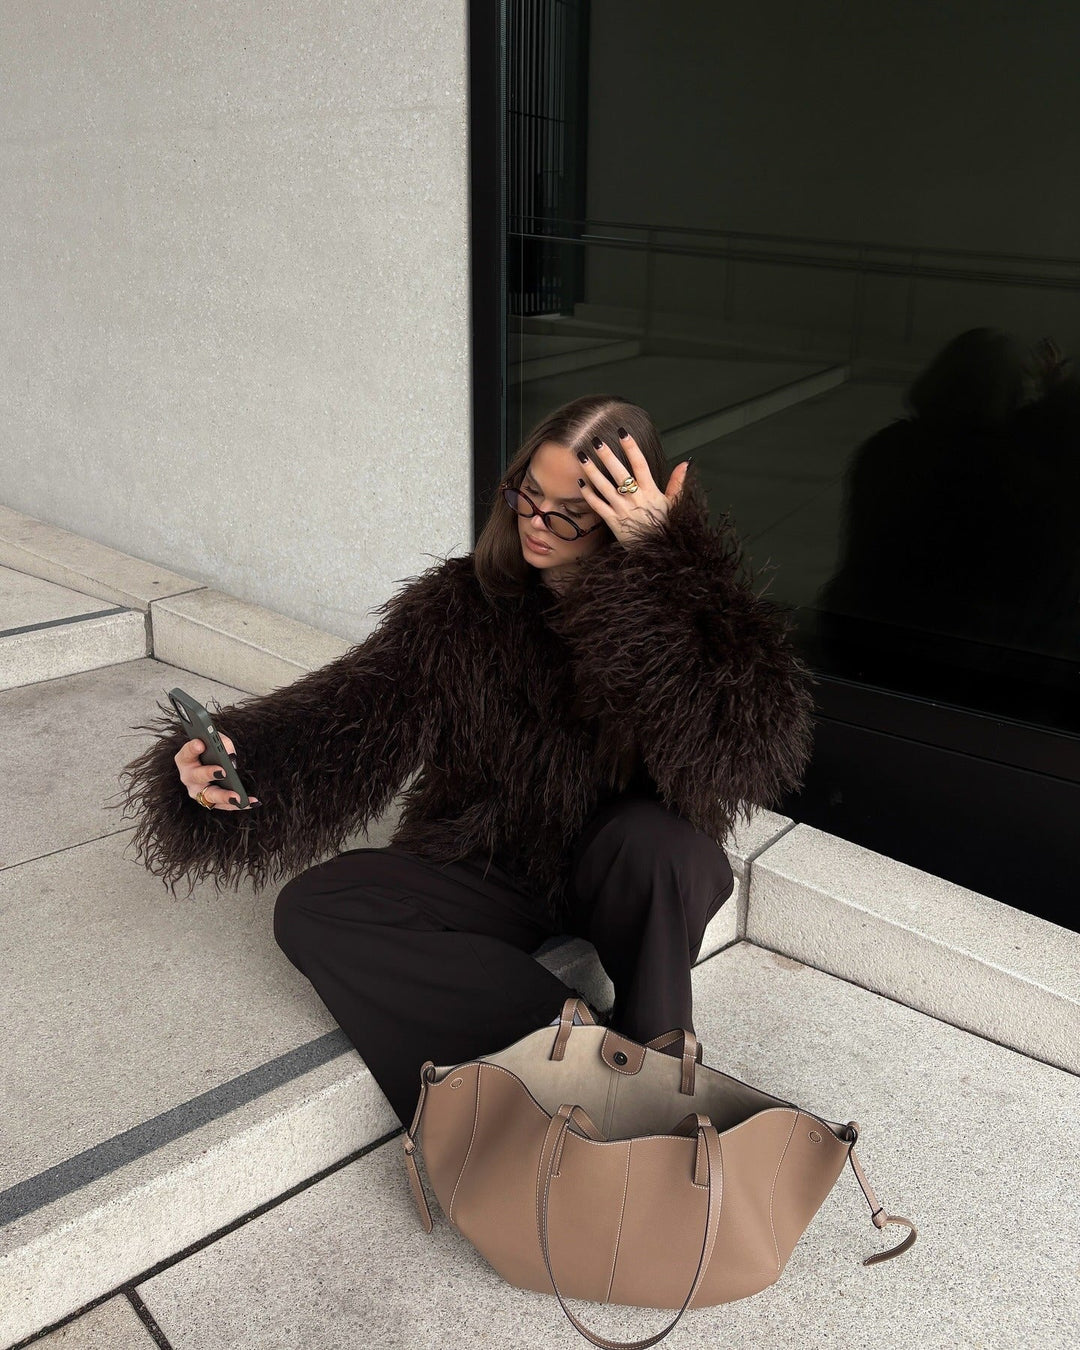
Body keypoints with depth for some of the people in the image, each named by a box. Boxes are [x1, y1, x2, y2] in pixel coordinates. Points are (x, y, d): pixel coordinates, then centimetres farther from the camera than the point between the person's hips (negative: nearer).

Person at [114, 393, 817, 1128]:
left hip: (626, 878, -3)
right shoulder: (465, 601, -7)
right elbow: (355, 711, -13)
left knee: (657, 839, -37)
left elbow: (747, 748, -36)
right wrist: (234, 760, -32)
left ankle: (652, 1055, -11)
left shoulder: (673, 607, -17)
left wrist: (662, 553, -36)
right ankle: (567, 1025, -19)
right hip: (493, 873, 4)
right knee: (311, 909, -15)